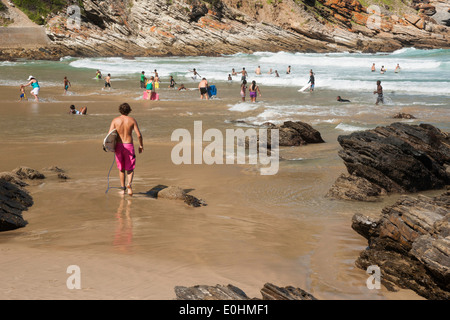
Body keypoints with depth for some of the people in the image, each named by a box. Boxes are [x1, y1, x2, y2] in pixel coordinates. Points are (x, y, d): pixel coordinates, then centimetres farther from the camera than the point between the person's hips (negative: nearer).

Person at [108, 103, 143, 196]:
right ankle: (129, 183, -17)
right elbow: (139, 135, -6)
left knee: (121, 169, 17)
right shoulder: (132, 120, -2)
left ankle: (123, 189, 19)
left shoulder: (115, 120, -1)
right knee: (130, 169, 11)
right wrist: (141, 145, 8)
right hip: (129, 146, -1)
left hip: (118, 146, 1)